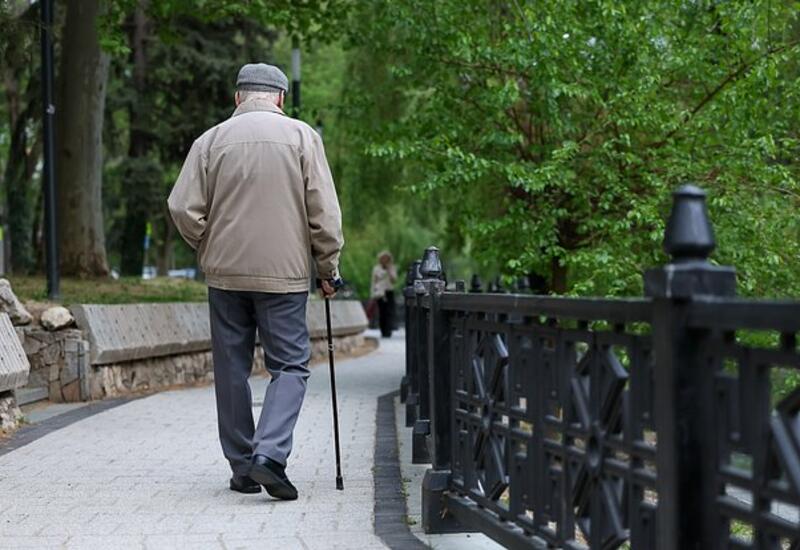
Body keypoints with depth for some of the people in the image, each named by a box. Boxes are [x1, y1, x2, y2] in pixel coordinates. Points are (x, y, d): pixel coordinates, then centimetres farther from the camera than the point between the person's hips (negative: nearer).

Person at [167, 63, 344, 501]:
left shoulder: (212, 140, 3)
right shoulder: (302, 136, 1)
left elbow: (183, 208, -2)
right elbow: (324, 213, -2)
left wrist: (208, 250, 13)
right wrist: (328, 268, 7)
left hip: (225, 272, 2)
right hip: (284, 273, -2)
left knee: (232, 369, 10)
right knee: (290, 366, 3)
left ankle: (242, 467, 16)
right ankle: (269, 455, -15)